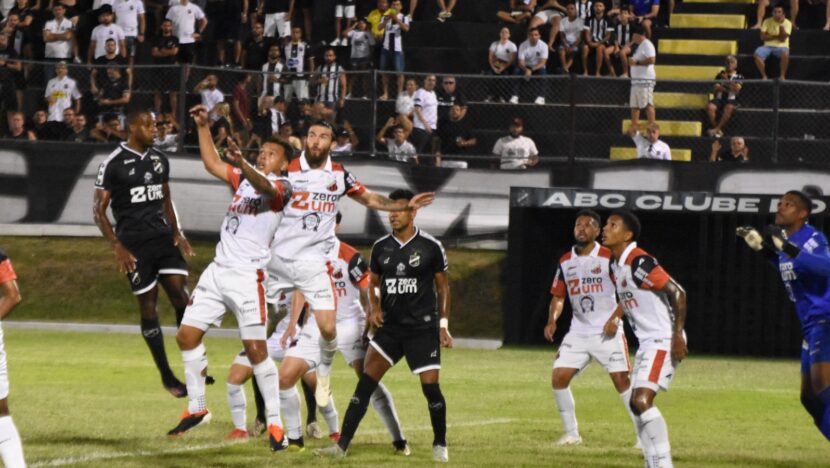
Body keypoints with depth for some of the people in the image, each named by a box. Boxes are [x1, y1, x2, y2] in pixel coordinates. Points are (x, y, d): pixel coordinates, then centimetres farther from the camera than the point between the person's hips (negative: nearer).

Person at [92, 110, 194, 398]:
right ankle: (166, 376, 10)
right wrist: (117, 248, -14)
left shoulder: (159, 159, 10)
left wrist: (177, 232, 7)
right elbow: (99, 210, -6)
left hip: (163, 238, 5)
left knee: (181, 296, -9)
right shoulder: (114, 164, -8)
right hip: (134, 244, -5)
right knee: (149, 307, 0)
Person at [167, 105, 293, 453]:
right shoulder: (243, 178, 17)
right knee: (187, 335, 7)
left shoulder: (280, 187, -6)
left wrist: (241, 163, -48)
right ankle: (196, 408, 19)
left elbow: (263, 186, -29)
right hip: (218, 270, 8)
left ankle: (274, 423, -7)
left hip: (248, 276, -8)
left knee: (256, 349, -13)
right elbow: (212, 164, 28)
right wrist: (204, 127, 19)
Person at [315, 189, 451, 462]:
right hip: (389, 326, 3)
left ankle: (440, 445, 14)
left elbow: (443, 286, 5)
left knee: (430, 386, -6)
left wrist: (443, 324, 0)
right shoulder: (381, 247, 5)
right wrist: (374, 306, 0)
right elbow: (373, 282, 19)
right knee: (365, 384, -7)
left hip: (422, 328, -3)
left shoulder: (431, 247, -4)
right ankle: (342, 445, -9)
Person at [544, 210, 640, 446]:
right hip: (578, 332, 5)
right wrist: (552, 321, -3)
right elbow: (558, 296, 15)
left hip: (607, 331, -5)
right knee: (558, 377, -6)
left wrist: (615, 318, -21)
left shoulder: (609, 258, -8)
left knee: (621, 380, -11)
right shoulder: (565, 262, 8)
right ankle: (571, 433, 6)